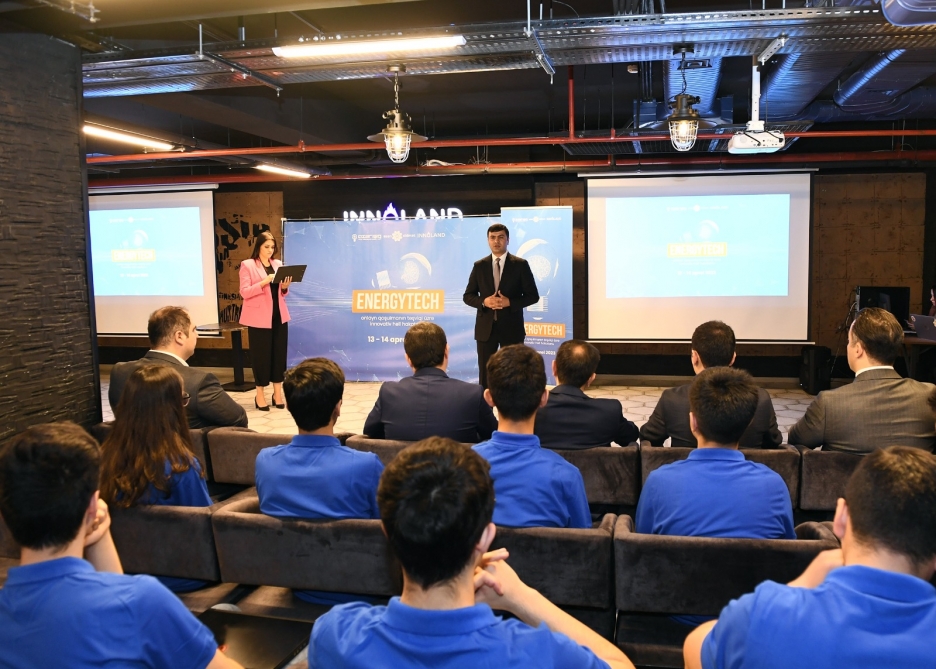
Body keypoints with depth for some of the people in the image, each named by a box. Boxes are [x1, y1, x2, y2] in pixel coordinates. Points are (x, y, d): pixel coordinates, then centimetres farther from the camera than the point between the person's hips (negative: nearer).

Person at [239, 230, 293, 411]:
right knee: (261, 354, -1)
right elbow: (244, 292, -11)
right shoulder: (247, 265, -3)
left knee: (279, 353, 6)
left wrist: (285, 287, -6)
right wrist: (264, 282, -22)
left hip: (279, 316, 5)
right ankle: (260, 395, 9)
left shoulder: (278, 264, 12)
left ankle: (278, 392, 14)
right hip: (259, 318, -5)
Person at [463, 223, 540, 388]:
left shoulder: (520, 265, 0)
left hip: (512, 327, -2)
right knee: (485, 373, 6)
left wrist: (510, 302, -16)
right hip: (485, 327, 2)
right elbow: (468, 296, 8)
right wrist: (484, 302, -12)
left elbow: (533, 296, -1)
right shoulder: (479, 266, 6)